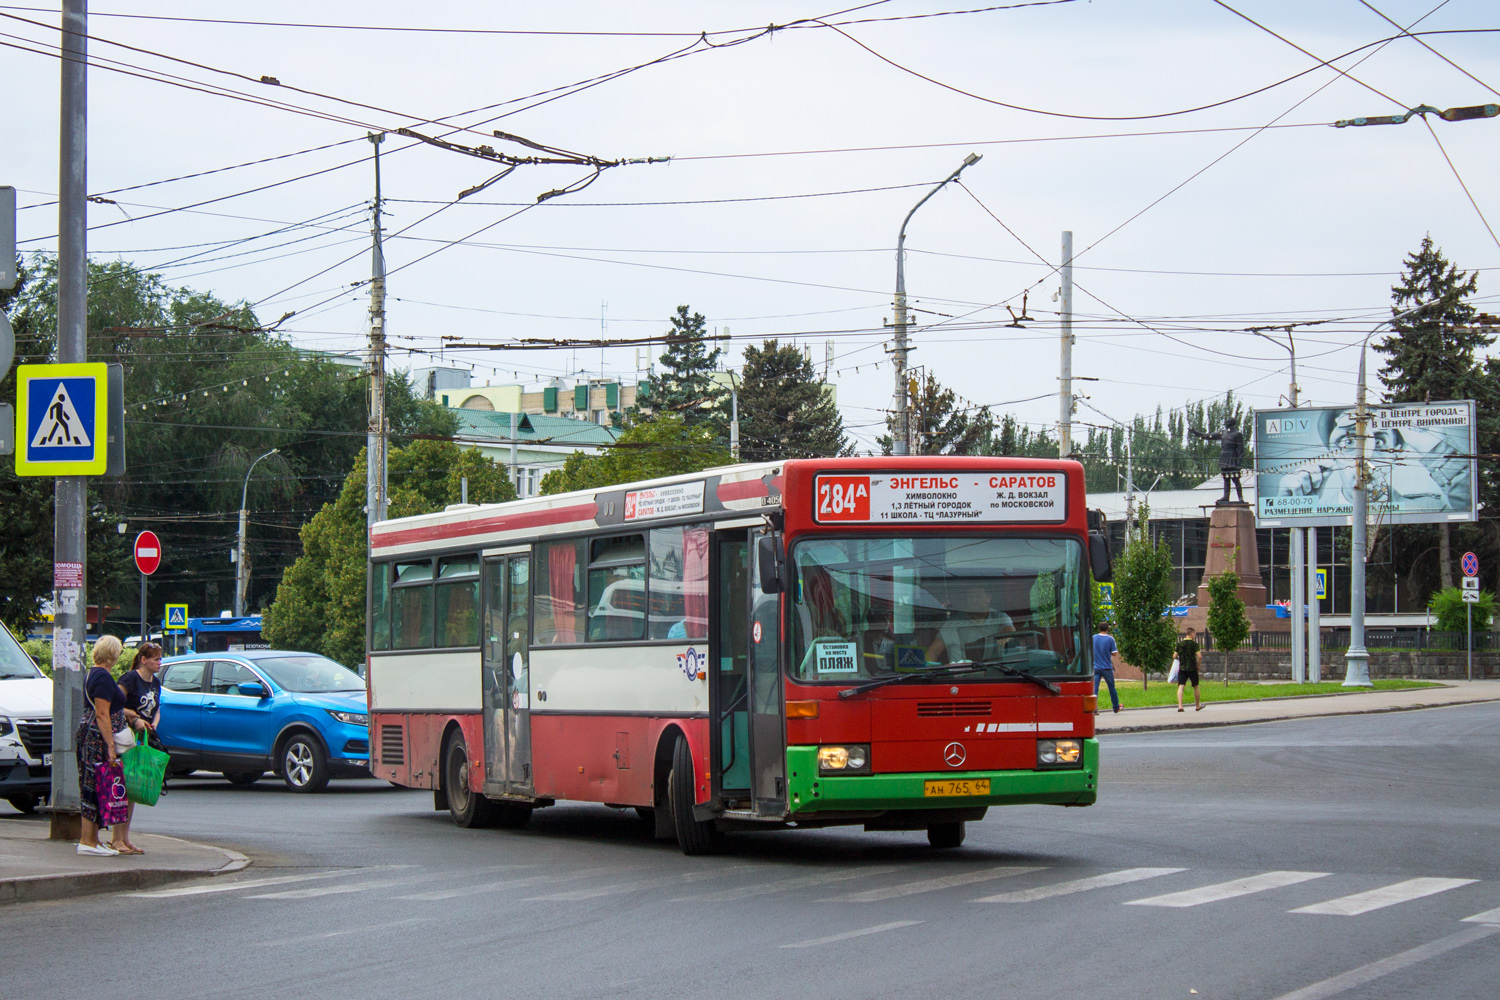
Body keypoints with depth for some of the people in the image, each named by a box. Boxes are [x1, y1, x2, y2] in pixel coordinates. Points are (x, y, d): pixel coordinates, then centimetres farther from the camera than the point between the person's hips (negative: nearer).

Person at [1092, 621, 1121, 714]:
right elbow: (1114, 654, -5)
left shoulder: (1093, 638, 1)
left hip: (1096, 667, 1)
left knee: (1094, 688, -5)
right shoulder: (1110, 639, -7)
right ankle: (1116, 707, 26)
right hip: (1107, 667, -1)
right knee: (1111, 687, 14)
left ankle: (1093, 708, -18)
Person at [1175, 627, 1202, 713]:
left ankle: (1180, 706, -22)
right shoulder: (1194, 644, -5)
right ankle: (1197, 706, 28)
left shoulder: (1179, 644, 5)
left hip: (1182, 668, 2)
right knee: (1195, 687, 15)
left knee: (1181, 687, -5)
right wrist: (1198, 666, 2)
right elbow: (1199, 656, -13)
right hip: (1192, 668, -2)